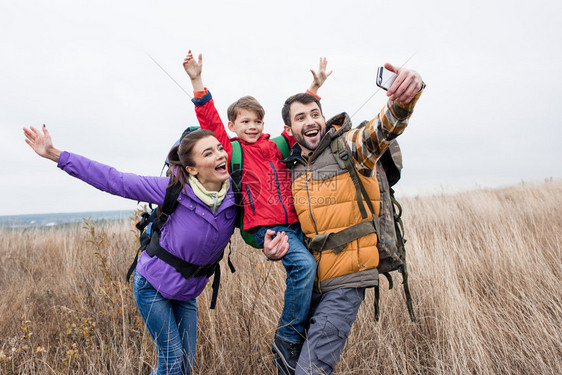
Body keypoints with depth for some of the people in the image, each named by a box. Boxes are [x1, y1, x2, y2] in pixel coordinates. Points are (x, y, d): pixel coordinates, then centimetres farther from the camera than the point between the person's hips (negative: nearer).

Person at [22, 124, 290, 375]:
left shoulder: (235, 196, -14)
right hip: (153, 284, -4)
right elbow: (114, 181, -20)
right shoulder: (175, 189, -24)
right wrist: (54, 154, -21)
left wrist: (271, 244, -25)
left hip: (187, 292, 4)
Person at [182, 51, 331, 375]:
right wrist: (197, 81, -12)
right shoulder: (232, 151, 4)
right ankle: (287, 339, -9)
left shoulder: (277, 146, 16)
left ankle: (307, 331, 19)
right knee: (304, 265, -25)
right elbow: (210, 121, -6)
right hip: (266, 228, -6)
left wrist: (314, 89, 29)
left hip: (295, 224, 6)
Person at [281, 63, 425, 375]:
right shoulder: (292, 169, 10)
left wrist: (404, 98, -49)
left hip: (345, 282, -6)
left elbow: (384, 128, -27)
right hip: (308, 281, 7)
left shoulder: (348, 147, -6)